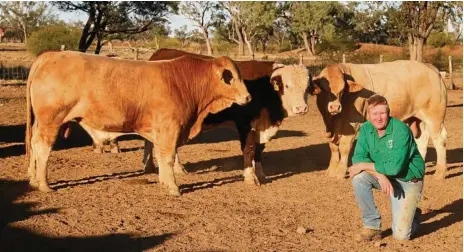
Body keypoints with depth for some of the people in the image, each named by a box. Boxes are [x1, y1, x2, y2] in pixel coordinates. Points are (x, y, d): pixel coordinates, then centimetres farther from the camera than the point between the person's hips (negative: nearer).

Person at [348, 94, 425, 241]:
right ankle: (372, 226, -10)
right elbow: (358, 157, -13)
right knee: (359, 177, -28)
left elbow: (395, 167, -30)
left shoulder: (401, 130, -24)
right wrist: (379, 174, -30)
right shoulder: (366, 129, -7)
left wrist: (364, 166, -27)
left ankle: (413, 215, 24)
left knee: (401, 234, -14)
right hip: (383, 176, 5)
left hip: (407, 180, -5)